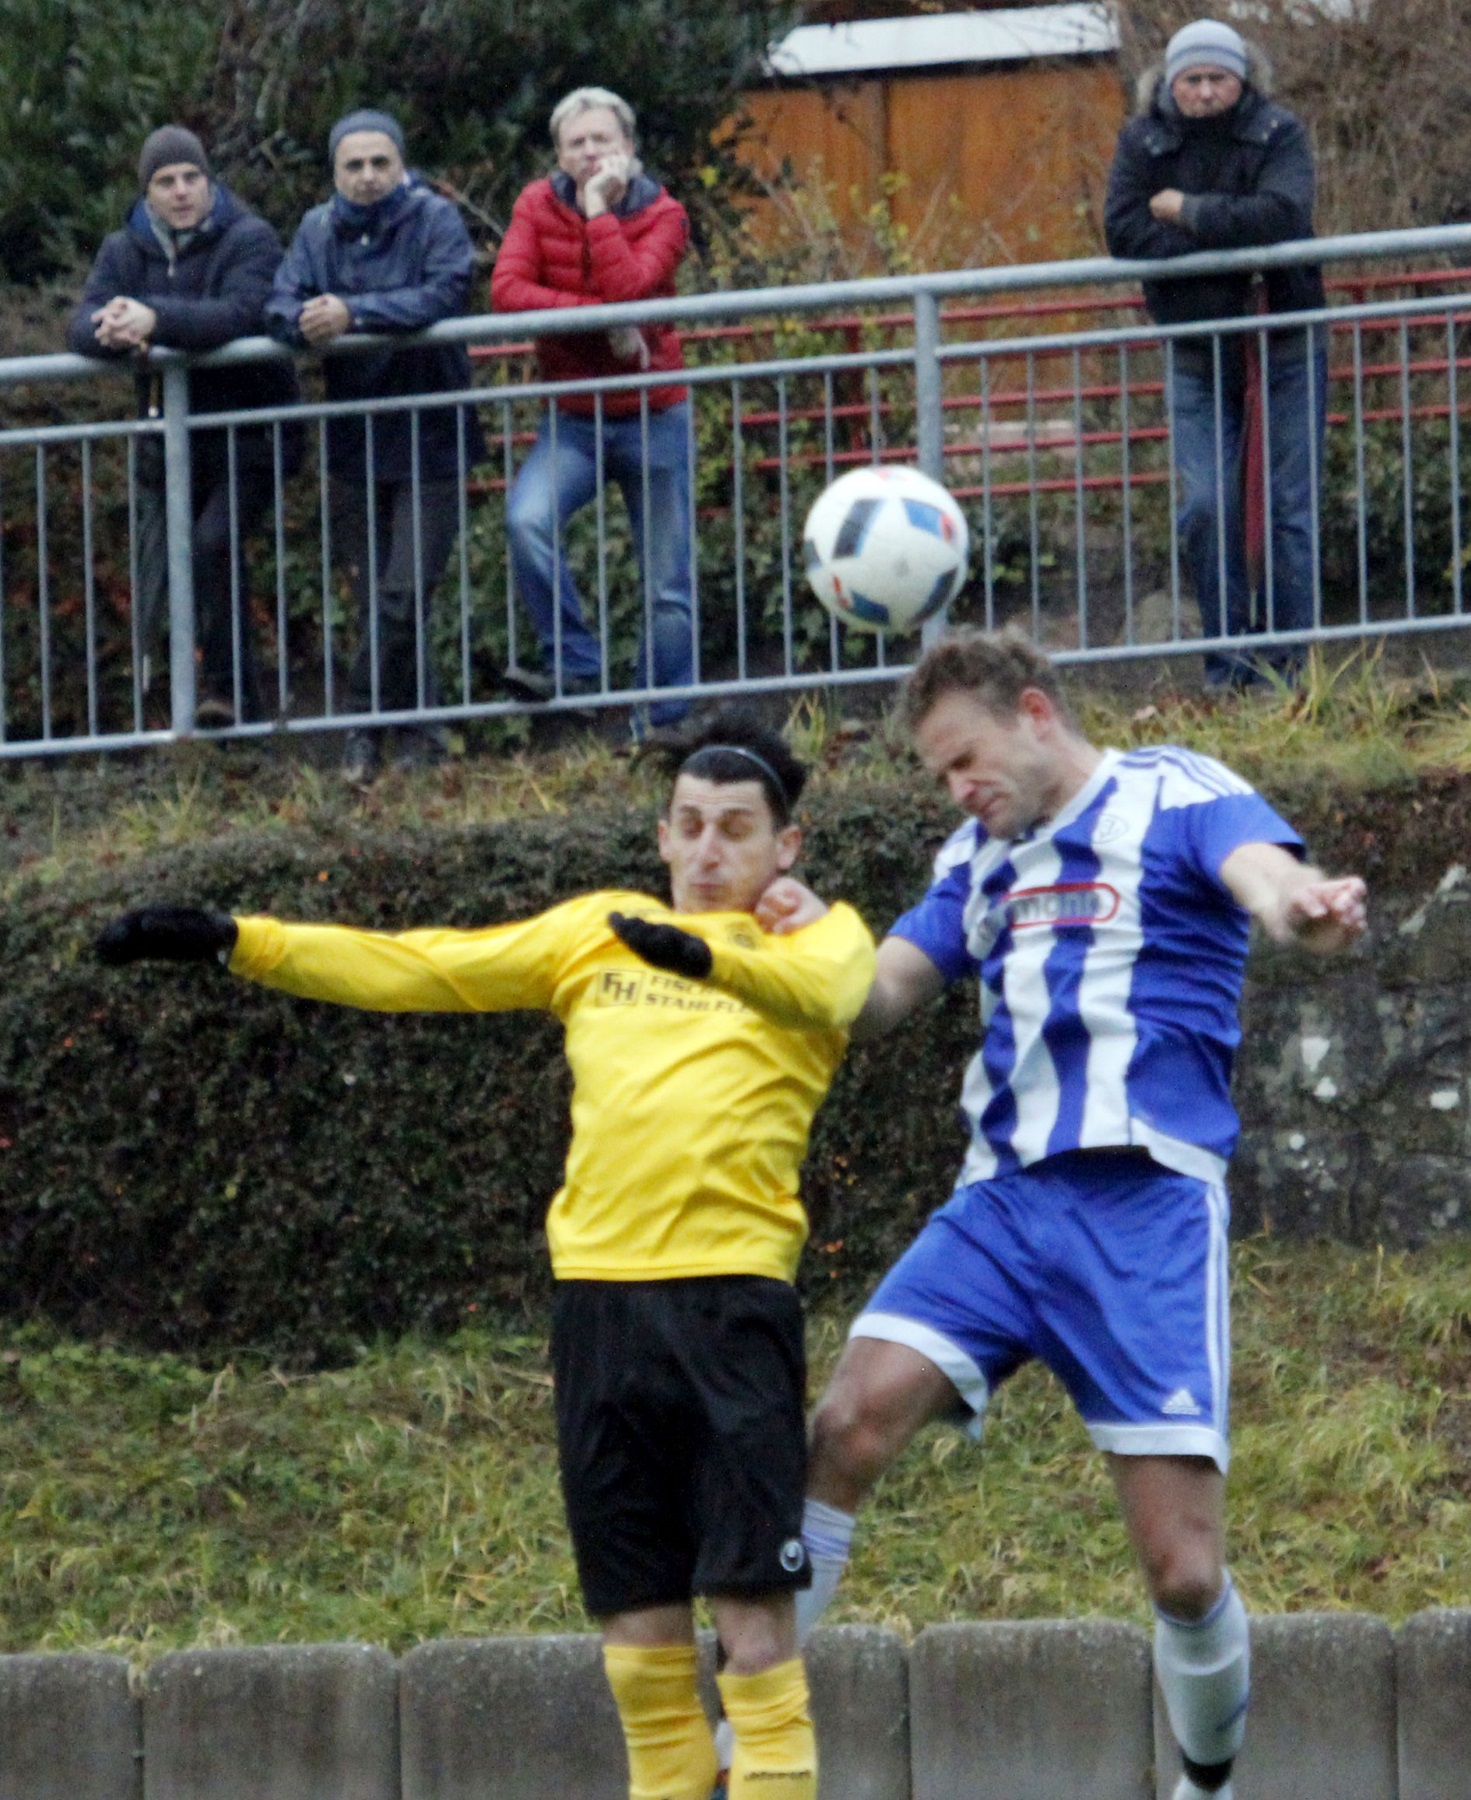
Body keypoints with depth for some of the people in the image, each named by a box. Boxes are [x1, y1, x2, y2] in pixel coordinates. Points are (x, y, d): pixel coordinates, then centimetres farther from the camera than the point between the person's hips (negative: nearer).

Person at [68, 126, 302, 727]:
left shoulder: (249, 241, -8)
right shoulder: (125, 251, 7)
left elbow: (239, 315, -26)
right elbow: (82, 324, -8)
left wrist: (155, 319, -41)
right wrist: (109, 332, -33)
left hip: (247, 436, -5)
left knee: (215, 543, -24)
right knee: (154, 574, 3)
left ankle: (230, 689, -20)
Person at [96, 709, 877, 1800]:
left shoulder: (821, 936, 8)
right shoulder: (600, 931, 19)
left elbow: (819, 987, -17)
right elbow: (414, 969, 17)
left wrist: (706, 955, -38)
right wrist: (234, 941, 9)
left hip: (732, 1289, -4)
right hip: (600, 1289, 4)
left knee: (750, 1603, -11)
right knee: (634, 1617, 5)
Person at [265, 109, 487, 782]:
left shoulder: (434, 220, -8)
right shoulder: (319, 230, 5)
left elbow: (442, 296, -23)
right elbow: (279, 305, -4)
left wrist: (353, 314, -28)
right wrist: (306, 321, -28)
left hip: (429, 442, -4)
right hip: (354, 444, 4)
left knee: (404, 594, -11)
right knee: (373, 598, 6)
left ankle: (366, 721, 3)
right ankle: (418, 726, 16)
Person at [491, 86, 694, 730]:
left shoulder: (661, 215, -7)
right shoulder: (539, 206, -2)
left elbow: (627, 290, -24)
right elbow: (506, 290, -17)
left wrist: (599, 209, -21)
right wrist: (604, 319, -23)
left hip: (653, 416, -1)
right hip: (573, 418, 1)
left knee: (668, 587, 3)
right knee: (527, 519, -28)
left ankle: (665, 721, 14)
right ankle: (574, 663, -17)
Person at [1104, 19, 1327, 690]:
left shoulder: (1278, 135, -5)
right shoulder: (1143, 142, 1)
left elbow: (1281, 215, -23)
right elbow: (1123, 230, -14)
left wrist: (1188, 212, -17)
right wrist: (1230, 243, -19)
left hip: (1286, 349, -1)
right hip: (1197, 352, 1)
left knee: (1290, 505, -3)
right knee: (1206, 508, -8)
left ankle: (1289, 664, 2)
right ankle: (1227, 670, 0)